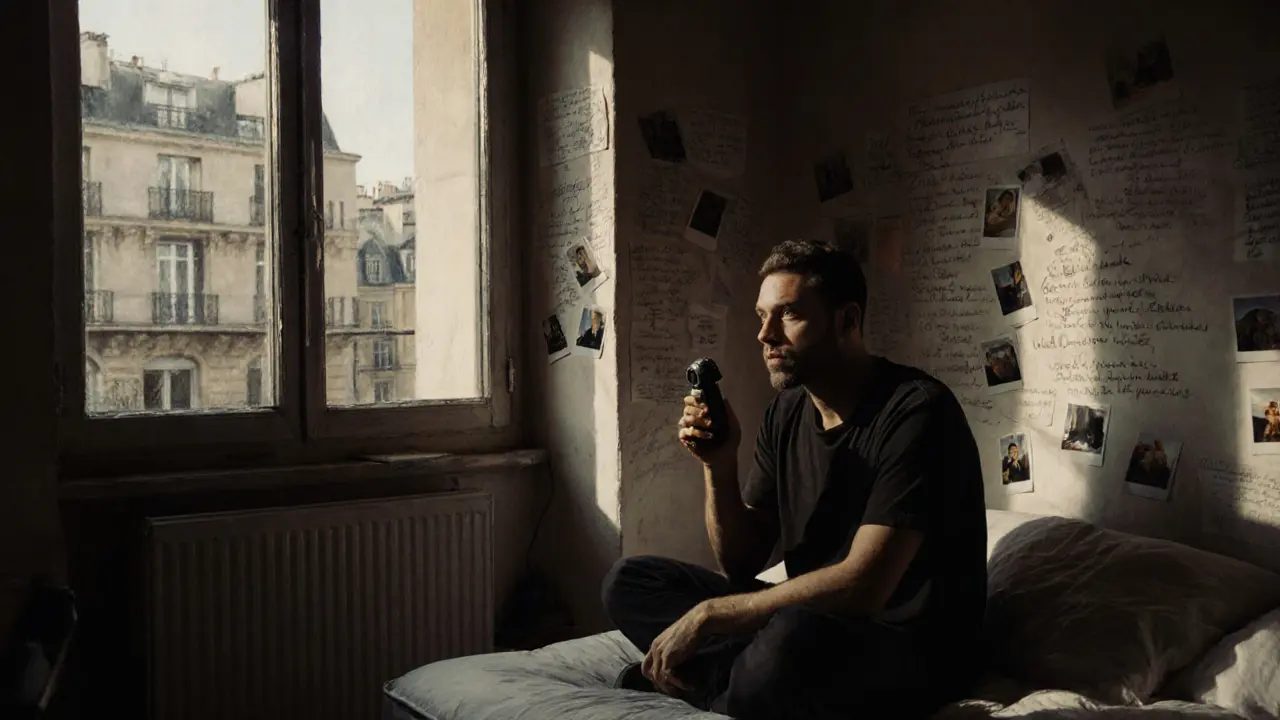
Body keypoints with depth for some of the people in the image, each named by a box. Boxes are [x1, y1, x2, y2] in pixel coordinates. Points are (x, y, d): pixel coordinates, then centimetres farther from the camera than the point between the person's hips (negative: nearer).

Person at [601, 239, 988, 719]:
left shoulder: (916, 411, -18)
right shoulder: (786, 413, 4)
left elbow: (862, 586, -26)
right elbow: (742, 565, 7)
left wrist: (708, 614, -21)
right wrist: (718, 466, -11)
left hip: (912, 649, -7)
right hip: (814, 621, 8)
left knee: (795, 638, -41)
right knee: (630, 580, 0)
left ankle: (701, 677, -12)